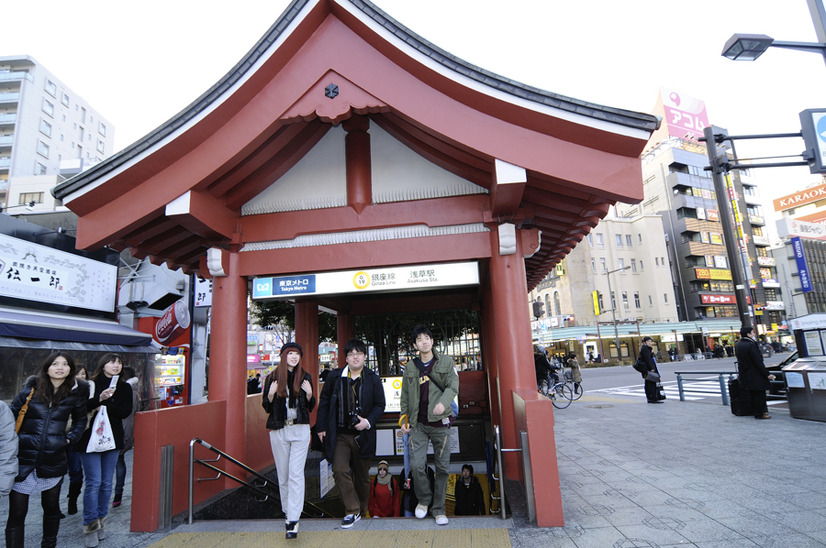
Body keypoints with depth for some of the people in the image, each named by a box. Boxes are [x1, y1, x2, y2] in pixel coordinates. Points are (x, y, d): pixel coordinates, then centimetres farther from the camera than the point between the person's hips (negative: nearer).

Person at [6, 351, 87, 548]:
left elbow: (81, 420, 16)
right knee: (17, 513, 1)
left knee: (51, 508, 15)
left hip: (53, 460, 2)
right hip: (23, 459, -1)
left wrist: (71, 437, 3)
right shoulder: (31, 390, -2)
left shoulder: (75, 394, 2)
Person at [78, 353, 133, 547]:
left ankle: (100, 522, 22)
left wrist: (105, 408, -13)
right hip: (90, 438, -4)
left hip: (113, 439, 4)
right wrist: (100, 398, -28)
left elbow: (126, 411, -3)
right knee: (93, 482, -5)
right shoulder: (91, 384, -3)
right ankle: (90, 525, 6)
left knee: (107, 482, 10)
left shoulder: (125, 388, 7)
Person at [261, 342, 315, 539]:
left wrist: (309, 394, -11)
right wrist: (271, 394, -14)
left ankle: (293, 520, -4)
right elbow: (266, 407, 5)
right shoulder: (272, 377, 2)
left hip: (300, 429, -1)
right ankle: (287, 511, 28)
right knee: (283, 475, 10)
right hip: (278, 430, 1)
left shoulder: (305, 377, 4)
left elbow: (310, 408, 8)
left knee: (296, 474, -7)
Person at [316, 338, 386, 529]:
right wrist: (321, 427, 3)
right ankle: (352, 511, 1)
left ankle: (361, 510, 33)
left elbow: (380, 405, 2)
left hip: (362, 435, 0)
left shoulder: (373, 379, -2)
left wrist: (368, 421, -13)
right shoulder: (334, 377, 1)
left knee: (362, 476, 12)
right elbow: (324, 402, 8)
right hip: (339, 435, 0)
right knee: (339, 470, -15)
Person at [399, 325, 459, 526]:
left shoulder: (445, 362, 2)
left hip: (440, 422, -1)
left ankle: (439, 509, 23)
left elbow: (453, 386, -8)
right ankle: (424, 499, 22)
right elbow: (405, 397, 14)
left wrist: (443, 402, -25)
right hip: (418, 424, 1)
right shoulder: (410, 368, 8)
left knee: (443, 467, 5)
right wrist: (404, 418, 6)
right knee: (416, 465, -6)